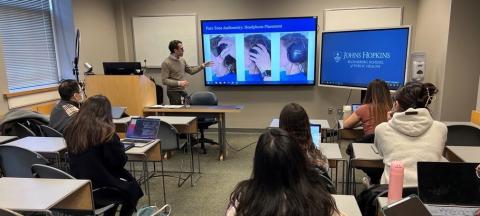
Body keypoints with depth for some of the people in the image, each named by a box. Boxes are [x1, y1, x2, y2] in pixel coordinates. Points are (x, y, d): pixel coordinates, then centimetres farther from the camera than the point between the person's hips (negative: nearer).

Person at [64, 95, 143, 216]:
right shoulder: (106, 132, -20)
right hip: (99, 188, -6)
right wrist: (120, 147, 4)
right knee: (133, 189, 19)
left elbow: (79, 158, 11)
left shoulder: (72, 130, -2)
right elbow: (119, 162, -14)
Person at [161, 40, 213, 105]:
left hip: (183, 91, 7)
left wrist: (202, 66, 7)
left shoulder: (182, 60, 8)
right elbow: (164, 80, -17)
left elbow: (191, 71, 20)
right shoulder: (166, 63, -13)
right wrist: (179, 83, -25)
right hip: (173, 92, -7)